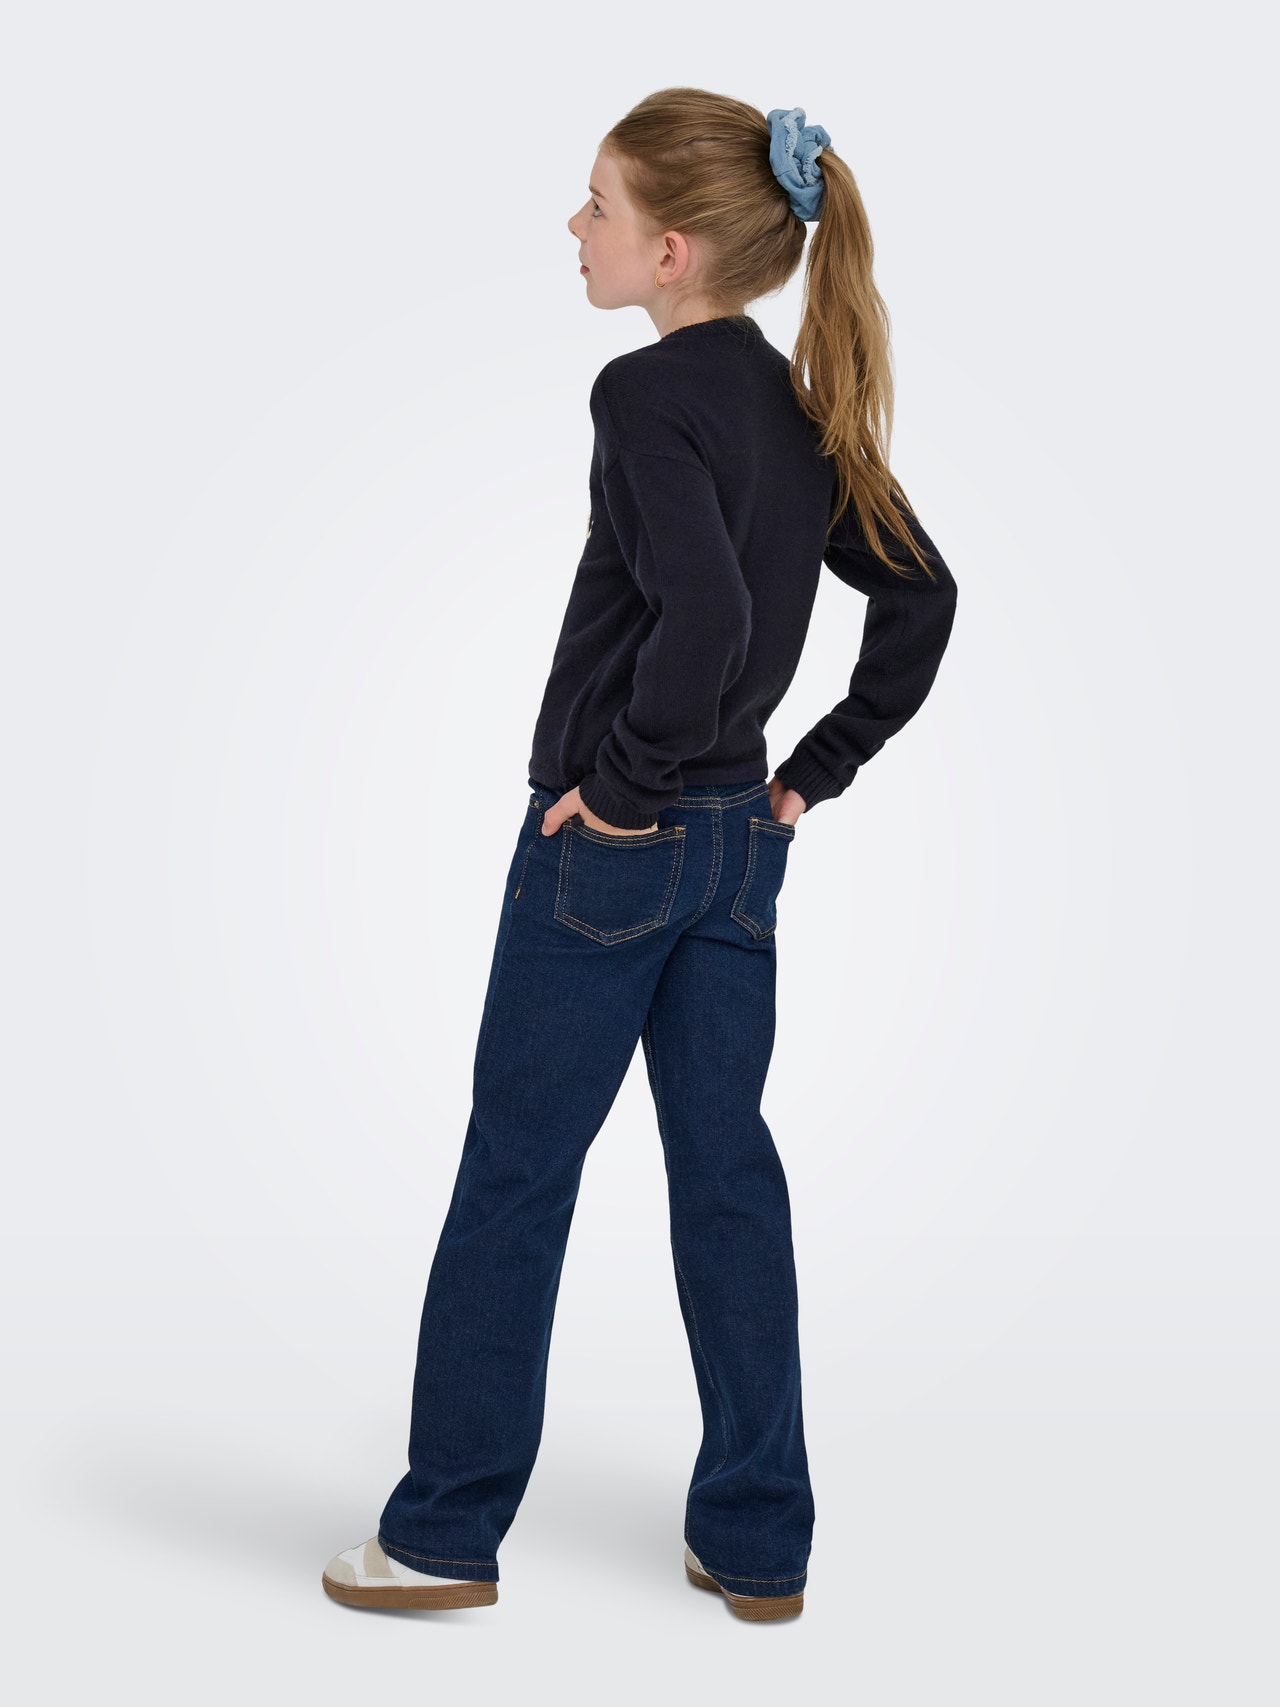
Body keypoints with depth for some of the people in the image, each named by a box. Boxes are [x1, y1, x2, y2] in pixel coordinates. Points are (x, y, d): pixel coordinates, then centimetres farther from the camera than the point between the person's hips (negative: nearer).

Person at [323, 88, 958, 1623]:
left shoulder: (647, 393, -16)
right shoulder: (803, 407, 8)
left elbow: (702, 615, -30)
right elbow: (920, 595, 14)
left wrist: (622, 780, -18)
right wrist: (819, 769, 12)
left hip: (612, 844, -7)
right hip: (744, 843, 8)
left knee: (514, 1170, 5)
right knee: (726, 1168, 12)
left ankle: (445, 1532, 19)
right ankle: (757, 1541, 21)